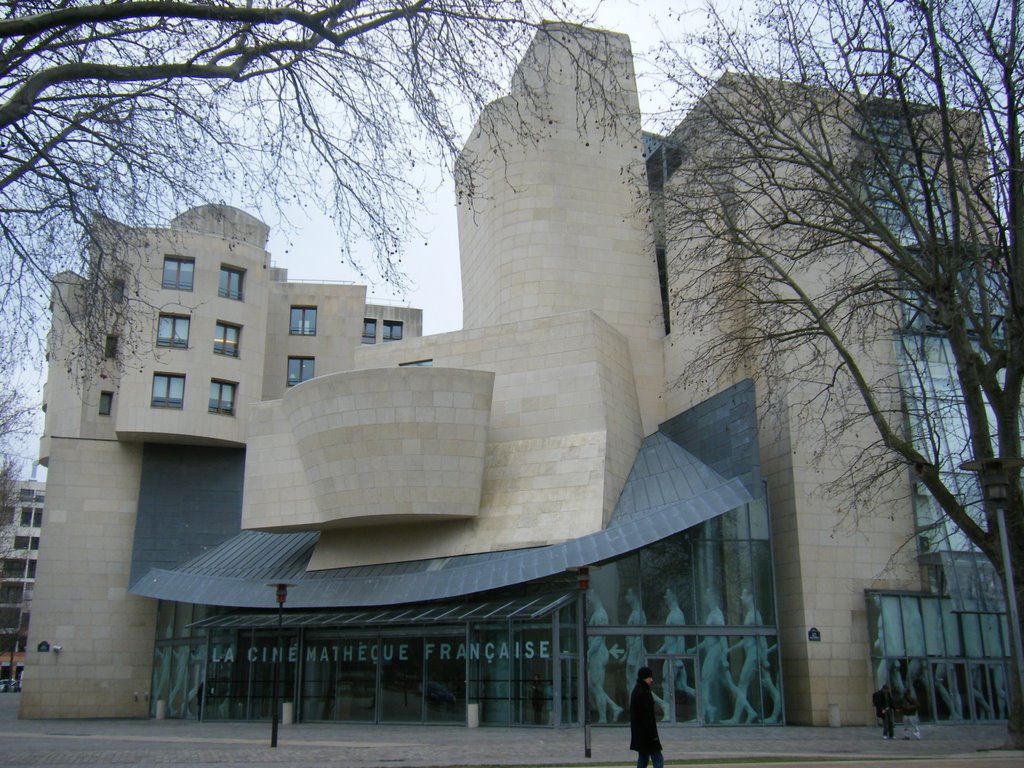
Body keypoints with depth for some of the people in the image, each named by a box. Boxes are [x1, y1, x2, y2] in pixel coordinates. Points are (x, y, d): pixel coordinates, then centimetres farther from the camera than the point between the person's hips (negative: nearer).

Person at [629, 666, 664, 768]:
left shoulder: (637, 691, 12)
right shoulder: (643, 693, -20)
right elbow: (646, 716, -21)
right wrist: (653, 735, -19)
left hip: (639, 733, 10)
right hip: (646, 733, -10)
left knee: (643, 759, 16)